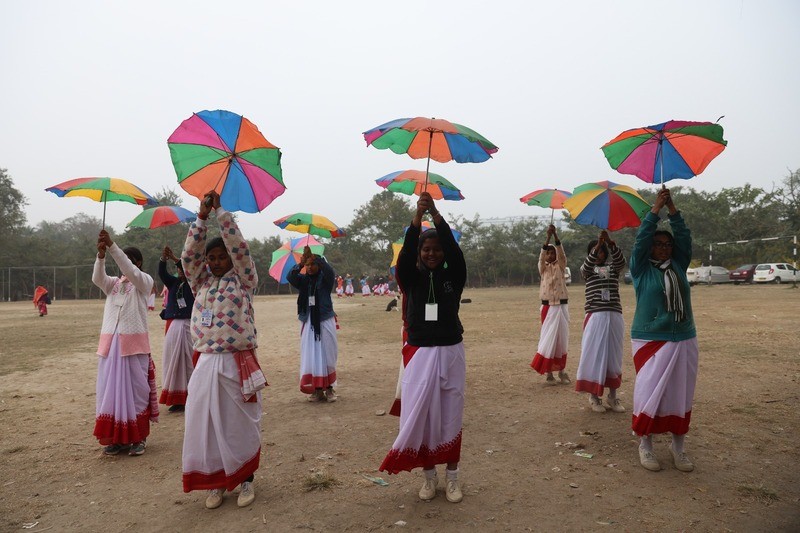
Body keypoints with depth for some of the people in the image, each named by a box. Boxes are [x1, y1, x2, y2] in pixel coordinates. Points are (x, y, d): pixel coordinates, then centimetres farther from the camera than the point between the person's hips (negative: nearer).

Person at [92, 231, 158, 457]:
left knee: (136, 389, 0)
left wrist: (113, 246, -25)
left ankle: (138, 437, 10)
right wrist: (101, 255, -25)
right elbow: (97, 278, -8)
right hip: (110, 343, 4)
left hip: (134, 343, -4)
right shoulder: (112, 283, 13)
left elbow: (131, 272, -18)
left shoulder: (145, 281, 2)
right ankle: (116, 438, 16)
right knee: (111, 389, 6)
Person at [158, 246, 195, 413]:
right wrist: (163, 258, -23)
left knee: (190, 362, -3)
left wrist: (174, 259, -24)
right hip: (172, 327, 4)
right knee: (174, 362, 5)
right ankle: (177, 399, 12)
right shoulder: (173, 282, 11)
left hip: (189, 326, -4)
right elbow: (162, 273, -5)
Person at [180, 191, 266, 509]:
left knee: (241, 423, 6)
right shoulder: (201, 282, 12)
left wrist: (221, 211, -6)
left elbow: (238, 247, -8)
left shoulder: (243, 280, 3)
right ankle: (215, 482, 24)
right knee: (205, 424, 7)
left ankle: (245, 479, 23)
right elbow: (189, 255, 1)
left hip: (238, 364, -3)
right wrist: (201, 217, -4)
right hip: (206, 364, 4)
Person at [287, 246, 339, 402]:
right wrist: (301, 262, -28)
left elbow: (330, 271, -22)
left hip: (325, 321, -2)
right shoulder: (303, 280, 6)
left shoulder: (325, 279, 0)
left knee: (327, 355, 1)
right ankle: (317, 389, 9)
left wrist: (315, 257, -34)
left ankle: (329, 388, 11)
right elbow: (290, 276, -13)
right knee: (311, 357, 2)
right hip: (308, 323, 3)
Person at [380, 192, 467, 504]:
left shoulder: (453, 276, 0)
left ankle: (452, 477, 22)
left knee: (450, 415, 8)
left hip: (451, 353, 0)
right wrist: (417, 216, -29)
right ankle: (429, 475, 21)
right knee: (421, 414, 4)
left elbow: (455, 249, -16)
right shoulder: (411, 278, 1)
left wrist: (436, 214, -27)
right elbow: (405, 253, -17)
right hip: (419, 354, 0)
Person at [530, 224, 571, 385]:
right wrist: (548, 236, -26)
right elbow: (541, 256, -13)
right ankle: (549, 372, 2)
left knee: (562, 337, 5)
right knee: (549, 337, -2)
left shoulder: (560, 266, 6)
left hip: (562, 305, 1)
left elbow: (561, 253, -11)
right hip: (548, 306, -1)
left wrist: (555, 235, -24)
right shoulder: (543, 267, 5)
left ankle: (561, 370, 14)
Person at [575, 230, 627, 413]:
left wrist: (611, 243, -27)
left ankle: (612, 396, 15)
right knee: (594, 354, -2)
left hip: (614, 316, 2)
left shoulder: (613, 268, 11)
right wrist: (597, 245, -29)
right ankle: (593, 396, 6)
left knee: (613, 355, 6)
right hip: (595, 317, -2)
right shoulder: (588, 270, 8)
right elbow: (586, 265, -15)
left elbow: (621, 261, -11)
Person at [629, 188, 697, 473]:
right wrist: (655, 209, -9)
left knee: (680, 394, 7)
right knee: (649, 392, -3)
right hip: (650, 341, -4)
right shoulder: (641, 268, 1)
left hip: (684, 340, 4)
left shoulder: (678, 266, 11)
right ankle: (645, 444, 11)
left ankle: (678, 446, 19)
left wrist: (673, 209, -3)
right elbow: (641, 239, -9)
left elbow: (685, 238, 3)